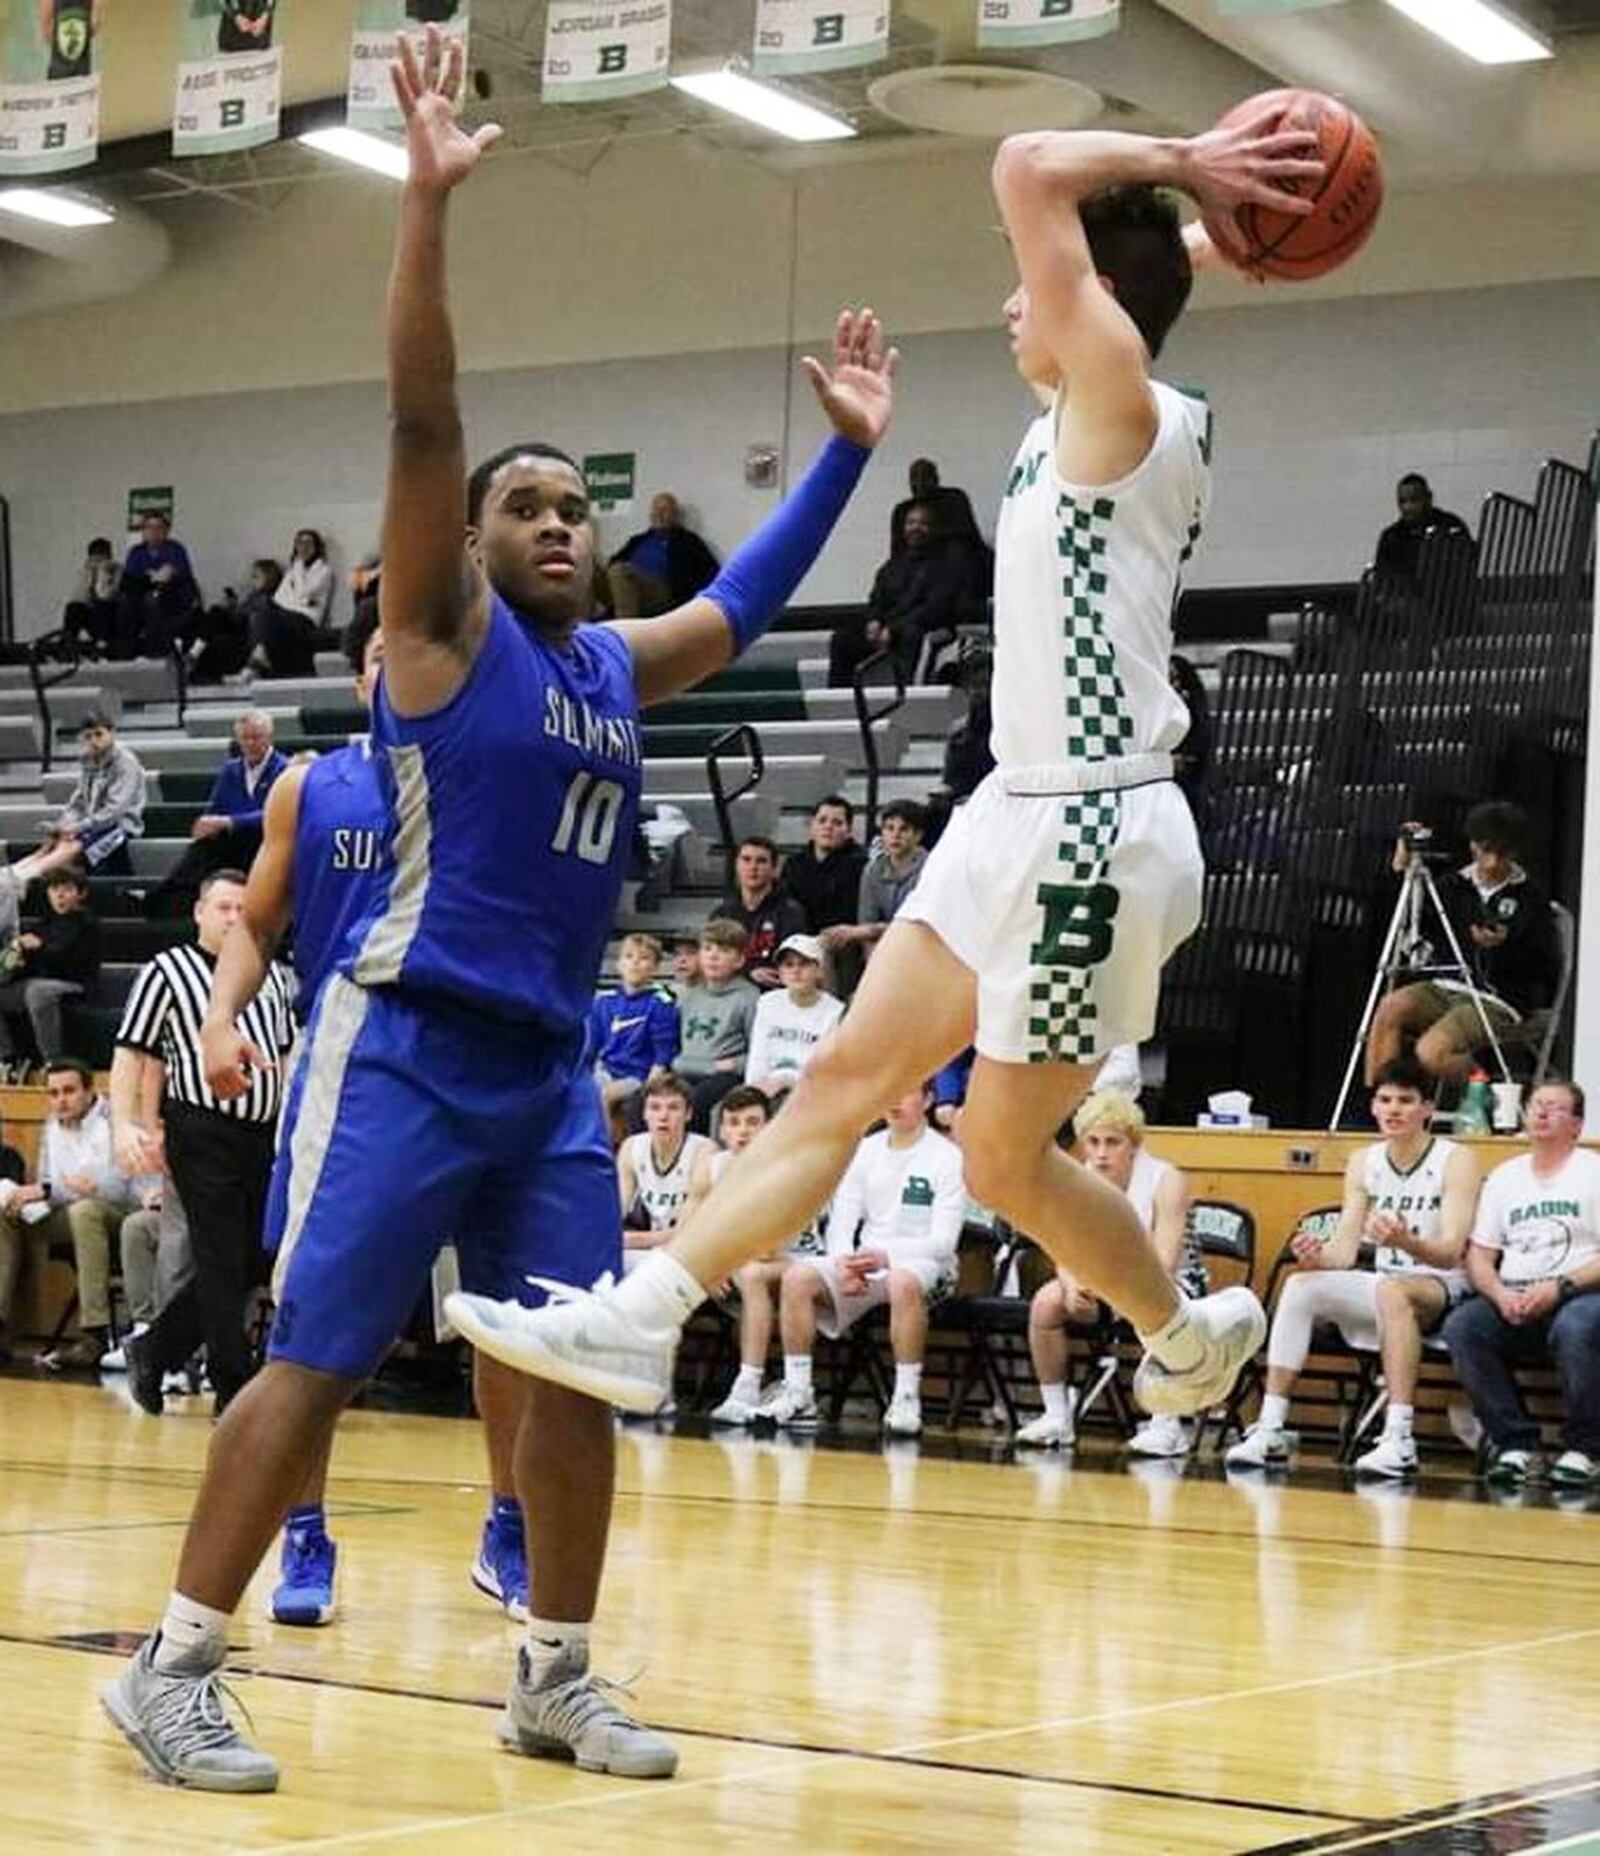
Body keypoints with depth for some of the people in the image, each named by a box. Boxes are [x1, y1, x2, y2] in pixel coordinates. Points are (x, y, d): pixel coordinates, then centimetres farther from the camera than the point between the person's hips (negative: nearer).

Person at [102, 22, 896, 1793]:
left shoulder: (618, 664, 16)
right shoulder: (443, 628, -3)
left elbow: (745, 598, 31)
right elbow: (421, 421, -14)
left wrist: (846, 450, 29)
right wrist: (426, 199, -23)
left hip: (550, 1064, 7)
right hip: (406, 1045, -7)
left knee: (580, 1367, 6)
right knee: (316, 1359, -7)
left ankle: (554, 1677, 17)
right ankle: (172, 1666, 0)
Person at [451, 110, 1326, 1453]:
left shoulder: (1123, 404, -14)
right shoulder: (1101, 423, 12)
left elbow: (1030, 169, -19)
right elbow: (1073, 217, 31)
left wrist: (1181, 168, -7)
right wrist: (1203, 201, 17)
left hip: (1093, 837, -10)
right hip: (1018, 817, 10)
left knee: (1006, 1158, 3)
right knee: (845, 1077, 5)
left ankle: (1191, 1337, 26)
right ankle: (637, 1319, 5)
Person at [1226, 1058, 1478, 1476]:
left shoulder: (1456, 1160, -7)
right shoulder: (1363, 1163, 8)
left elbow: (1451, 1252, -18)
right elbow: (1345, 1251, 2)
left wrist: (1405, 1241, -38)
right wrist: (1318, 1256, -22)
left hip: (1442, 1290, -5)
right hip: (1380, 1289, 5)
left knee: (1392, 1290, -37)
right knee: (1300, 1287, -19)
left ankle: (1399, 1439, -41)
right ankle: (1271, 1430, -24)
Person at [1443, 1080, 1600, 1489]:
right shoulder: (1504, 1177, 19)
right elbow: (1478, 1256, 14)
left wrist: (1560, 1287, -18)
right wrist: (1501, 1295, -7)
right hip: (1513, 1302, 4)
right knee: (1461, 1326, -26)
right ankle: (1515, 1444, -19)